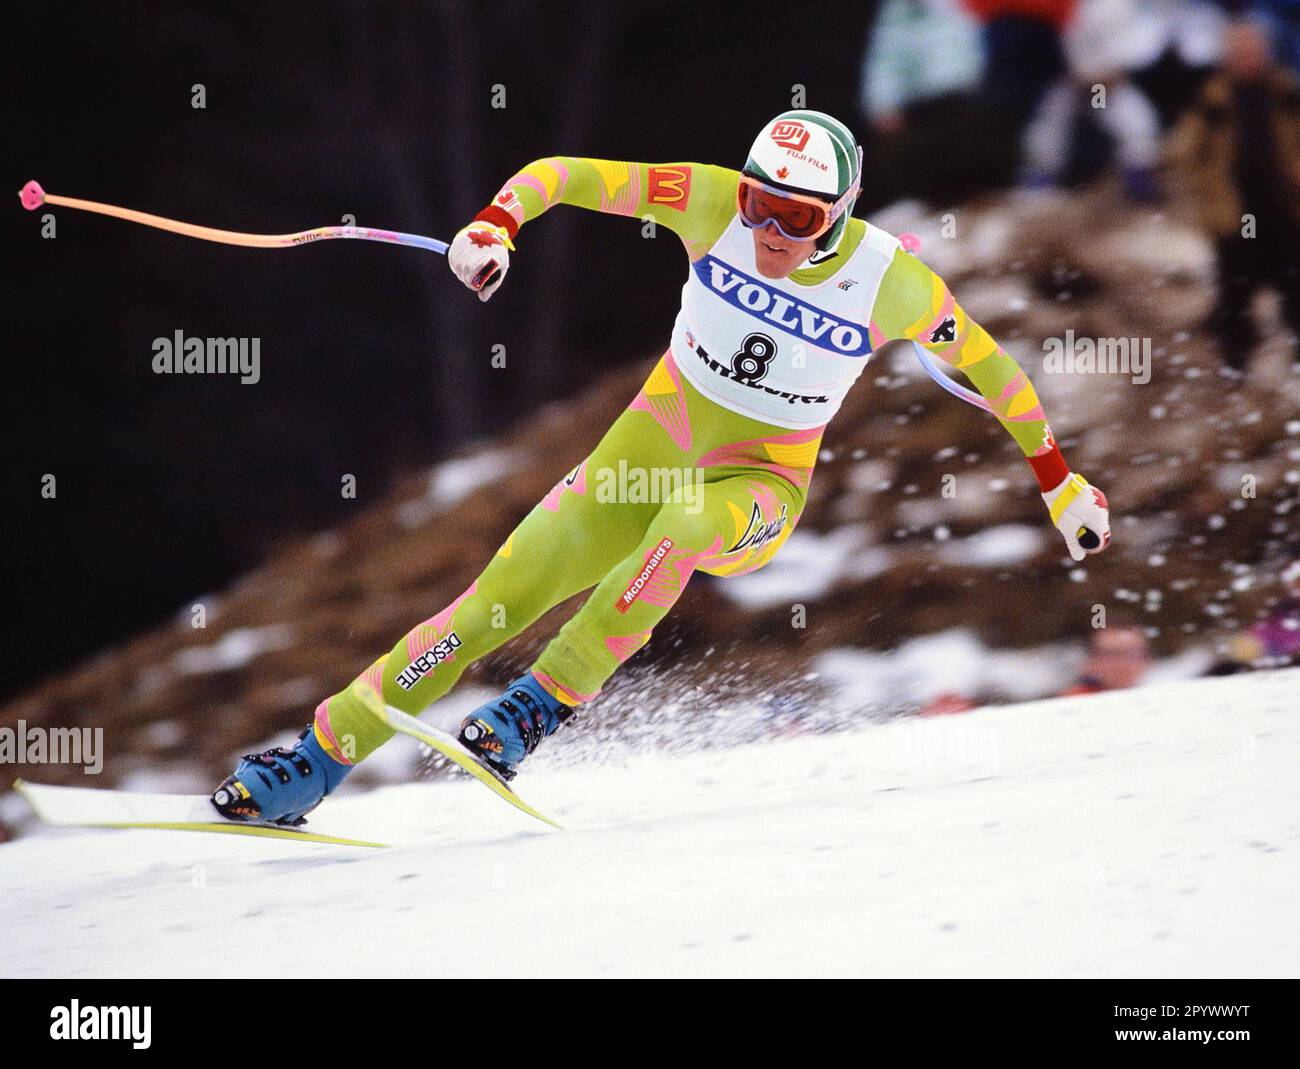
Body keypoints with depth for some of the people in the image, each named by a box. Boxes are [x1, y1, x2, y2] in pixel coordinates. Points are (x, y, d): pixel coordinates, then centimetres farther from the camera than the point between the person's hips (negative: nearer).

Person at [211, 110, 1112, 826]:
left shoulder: (891, 283, -18)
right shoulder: (715, 203, -17)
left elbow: (989, 367, -2)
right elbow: (566, 174, -15)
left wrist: (1058, 477, 3)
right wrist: (497, 224, -35)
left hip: (764, 483, -2)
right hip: (657, 437, 2)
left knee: (686, 524, -39)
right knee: (502, 597, -9)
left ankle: (549, 700, -23)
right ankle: (319, 758, 1)